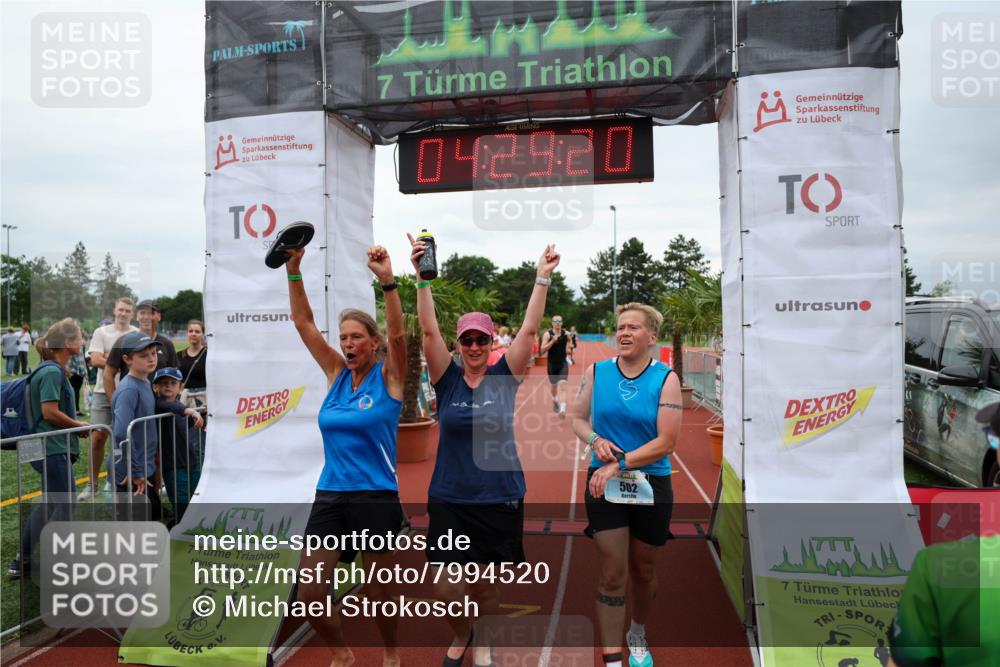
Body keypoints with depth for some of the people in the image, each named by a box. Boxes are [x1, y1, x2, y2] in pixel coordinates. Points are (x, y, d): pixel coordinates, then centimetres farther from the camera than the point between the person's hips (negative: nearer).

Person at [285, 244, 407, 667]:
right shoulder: (336, 374, 5)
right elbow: (303, 323, 2)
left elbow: (397, 335, -22)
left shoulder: (388, 378, -5)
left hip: (375, 498, -4)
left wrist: (387, 281, -33)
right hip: (329, 496, 4)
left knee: (377, 591, 11)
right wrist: (293, 271, -7)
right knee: (309, 594, 3)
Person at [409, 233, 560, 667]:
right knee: (446, 589, -1)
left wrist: (542, 279, -14)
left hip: (500, 500, 0)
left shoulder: (505, 376, -2)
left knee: (485, 585, 11)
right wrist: (423, 277, -21)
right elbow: (429, 329, -12)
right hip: (449, 500, 0)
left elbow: (529, 329, -9)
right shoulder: (447, 379, -2)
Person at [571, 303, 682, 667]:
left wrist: (619, 463, -19)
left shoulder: (666, 379, -7)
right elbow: (578, 417, 9)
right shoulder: (596, 371, -1)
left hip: (651, 486, 0)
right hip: (604, 483, 0)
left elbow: (666, 442, -13)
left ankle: (638, 636, 43)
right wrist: (595, 440, -12)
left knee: (642, 570, 16)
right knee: (612, 573, -3)